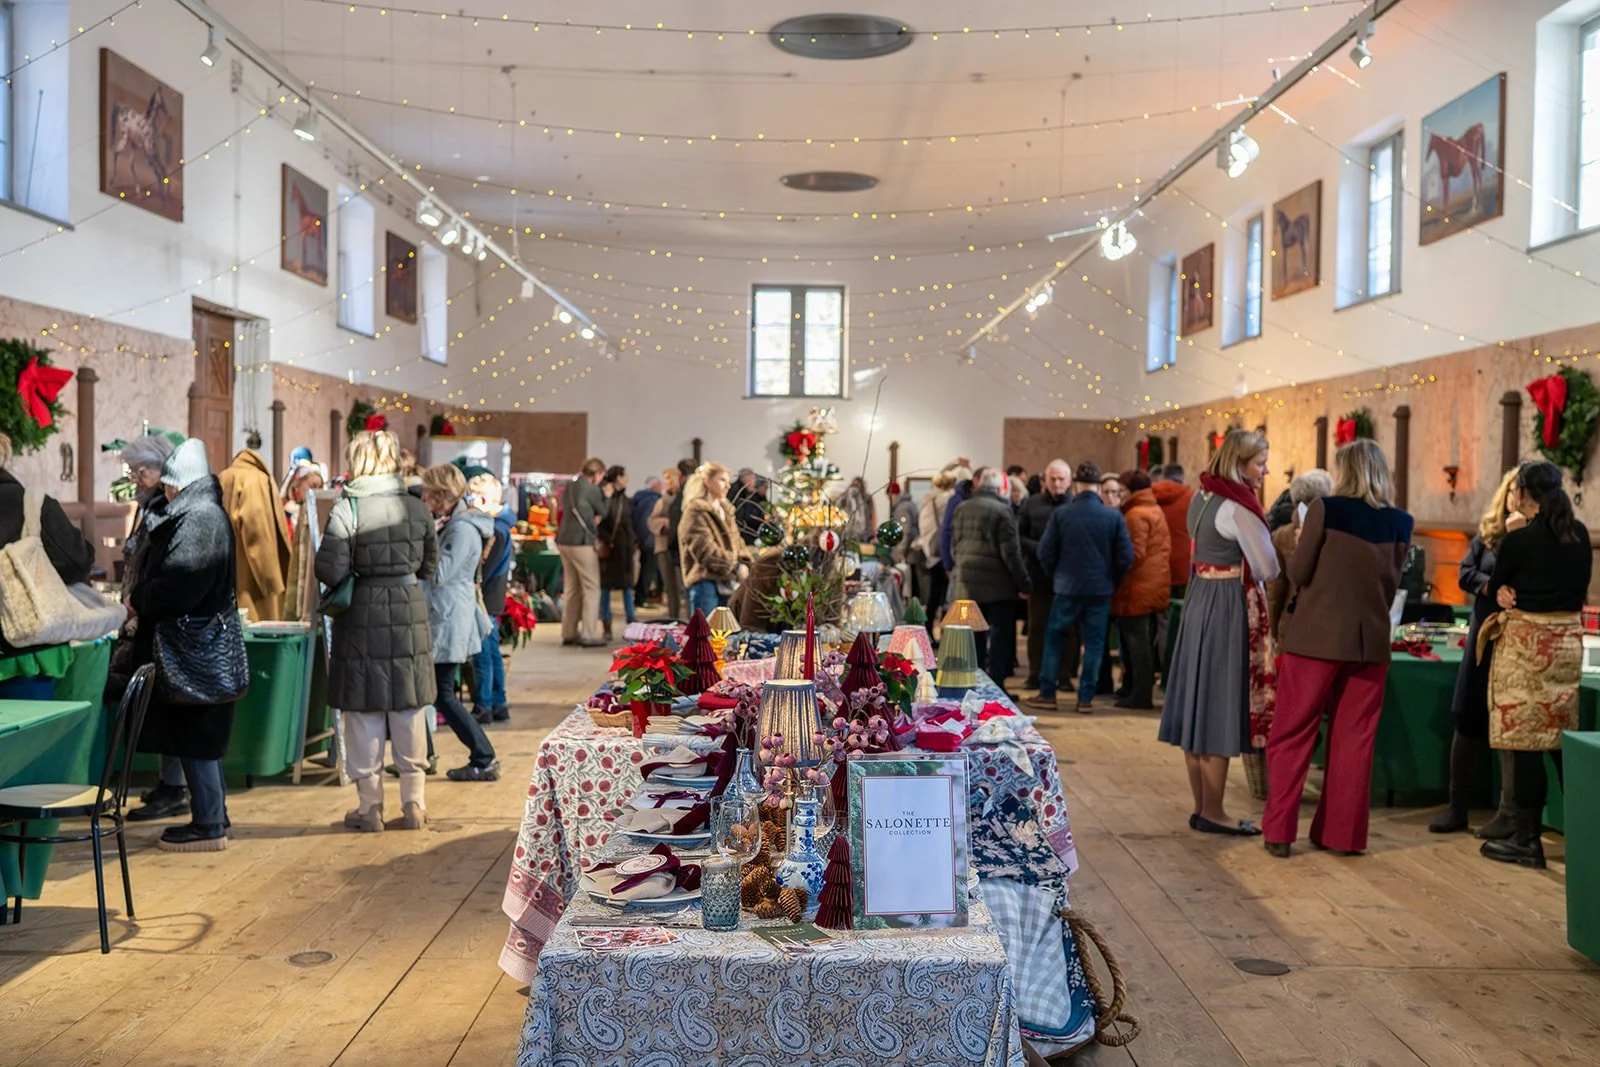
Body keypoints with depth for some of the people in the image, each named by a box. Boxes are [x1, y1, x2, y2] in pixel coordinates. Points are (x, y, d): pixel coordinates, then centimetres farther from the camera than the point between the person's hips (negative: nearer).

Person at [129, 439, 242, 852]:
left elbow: (179, 586, -24)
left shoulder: (199, 519, -18)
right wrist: (143, 596, 3)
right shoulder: (199, 513, 13)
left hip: (194, 647, -10)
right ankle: (213, 817, 24)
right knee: (200, 736, 16)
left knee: (195, 737, -3)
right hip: (199, 643, 10)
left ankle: (209, 826, 5)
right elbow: (167, 570, 19)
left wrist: (139, 600, -9)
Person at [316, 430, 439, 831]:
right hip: (409, 613, 3)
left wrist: (356, 576, 5)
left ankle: (369, 805, 14)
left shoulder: (346, 508, -12)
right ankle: (414, 802, 17)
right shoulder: (417, 508, 1)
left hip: (363, 617, -3)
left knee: (364, 711, 7)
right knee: (409, 710, 11)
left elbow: (330, 571, -15)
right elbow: (430, 565, 8)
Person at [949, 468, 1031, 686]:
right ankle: (996, 687, 0)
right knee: (1001, 636, 1)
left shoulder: (962, 509, 8)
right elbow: (1010, 551, -13)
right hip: (998, 586, -6)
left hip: (967, 585, 6)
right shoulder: (1002, 510, -11)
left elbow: (954, 546, 16)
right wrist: (1023, 582, -7)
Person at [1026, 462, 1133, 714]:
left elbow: (1045, 552, -5)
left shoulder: (1061, 513, -8)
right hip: (1101, 589, 1)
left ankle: (1047, 695, 13)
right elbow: (1126, 557, -5)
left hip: (1067, 588, -1)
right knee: (1094, 643, 9)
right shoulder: (1114, 516, -6)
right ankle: (1086, 698, 11)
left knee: (1053, 638, 11)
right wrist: (1111, 579, 11)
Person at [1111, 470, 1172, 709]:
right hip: (1156, 586, 9)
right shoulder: (1156, 510, 14)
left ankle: (1140, 694, -2)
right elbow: (1165, 547, 14)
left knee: (1136, 640, -5)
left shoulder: (1136, 514, -14)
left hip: (1137, 588, -9)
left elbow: (1135, 554, -18)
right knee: (1145, 640, 14)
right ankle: (1142, 690, 21)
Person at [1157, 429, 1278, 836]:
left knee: (1200, 702, 11)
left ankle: (1200, 806, 18)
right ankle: (1212, 812, 4)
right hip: (1228, 607, -9)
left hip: (1200, 598, 9)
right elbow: (1267, 569, -14)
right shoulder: (1238, 506, -16)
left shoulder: (1202, 497, 12)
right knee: (1221, 707, -2)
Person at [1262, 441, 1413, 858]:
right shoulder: (1400, 523, 3)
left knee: (1292, 735, 4)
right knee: (1354, 739, 11)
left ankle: (1279, 830, 3)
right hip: (1370, 639, 4)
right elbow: (1392, 585, 10)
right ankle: (1344, 833, 16)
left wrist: (1301, 541, 11)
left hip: (1317, 635, -3)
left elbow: (1298, 573, -6)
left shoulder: (1324, 508, -9)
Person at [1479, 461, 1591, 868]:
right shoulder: (1579, 535, 5)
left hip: (1525, 642, -6)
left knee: (1525, 741, -1)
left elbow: (1496, 588, 0)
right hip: (1568, 640, 6)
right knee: (1562, 738, 13)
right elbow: (1579, 587, 14)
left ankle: (1528, 840, 3)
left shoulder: (1518, 540, -13)